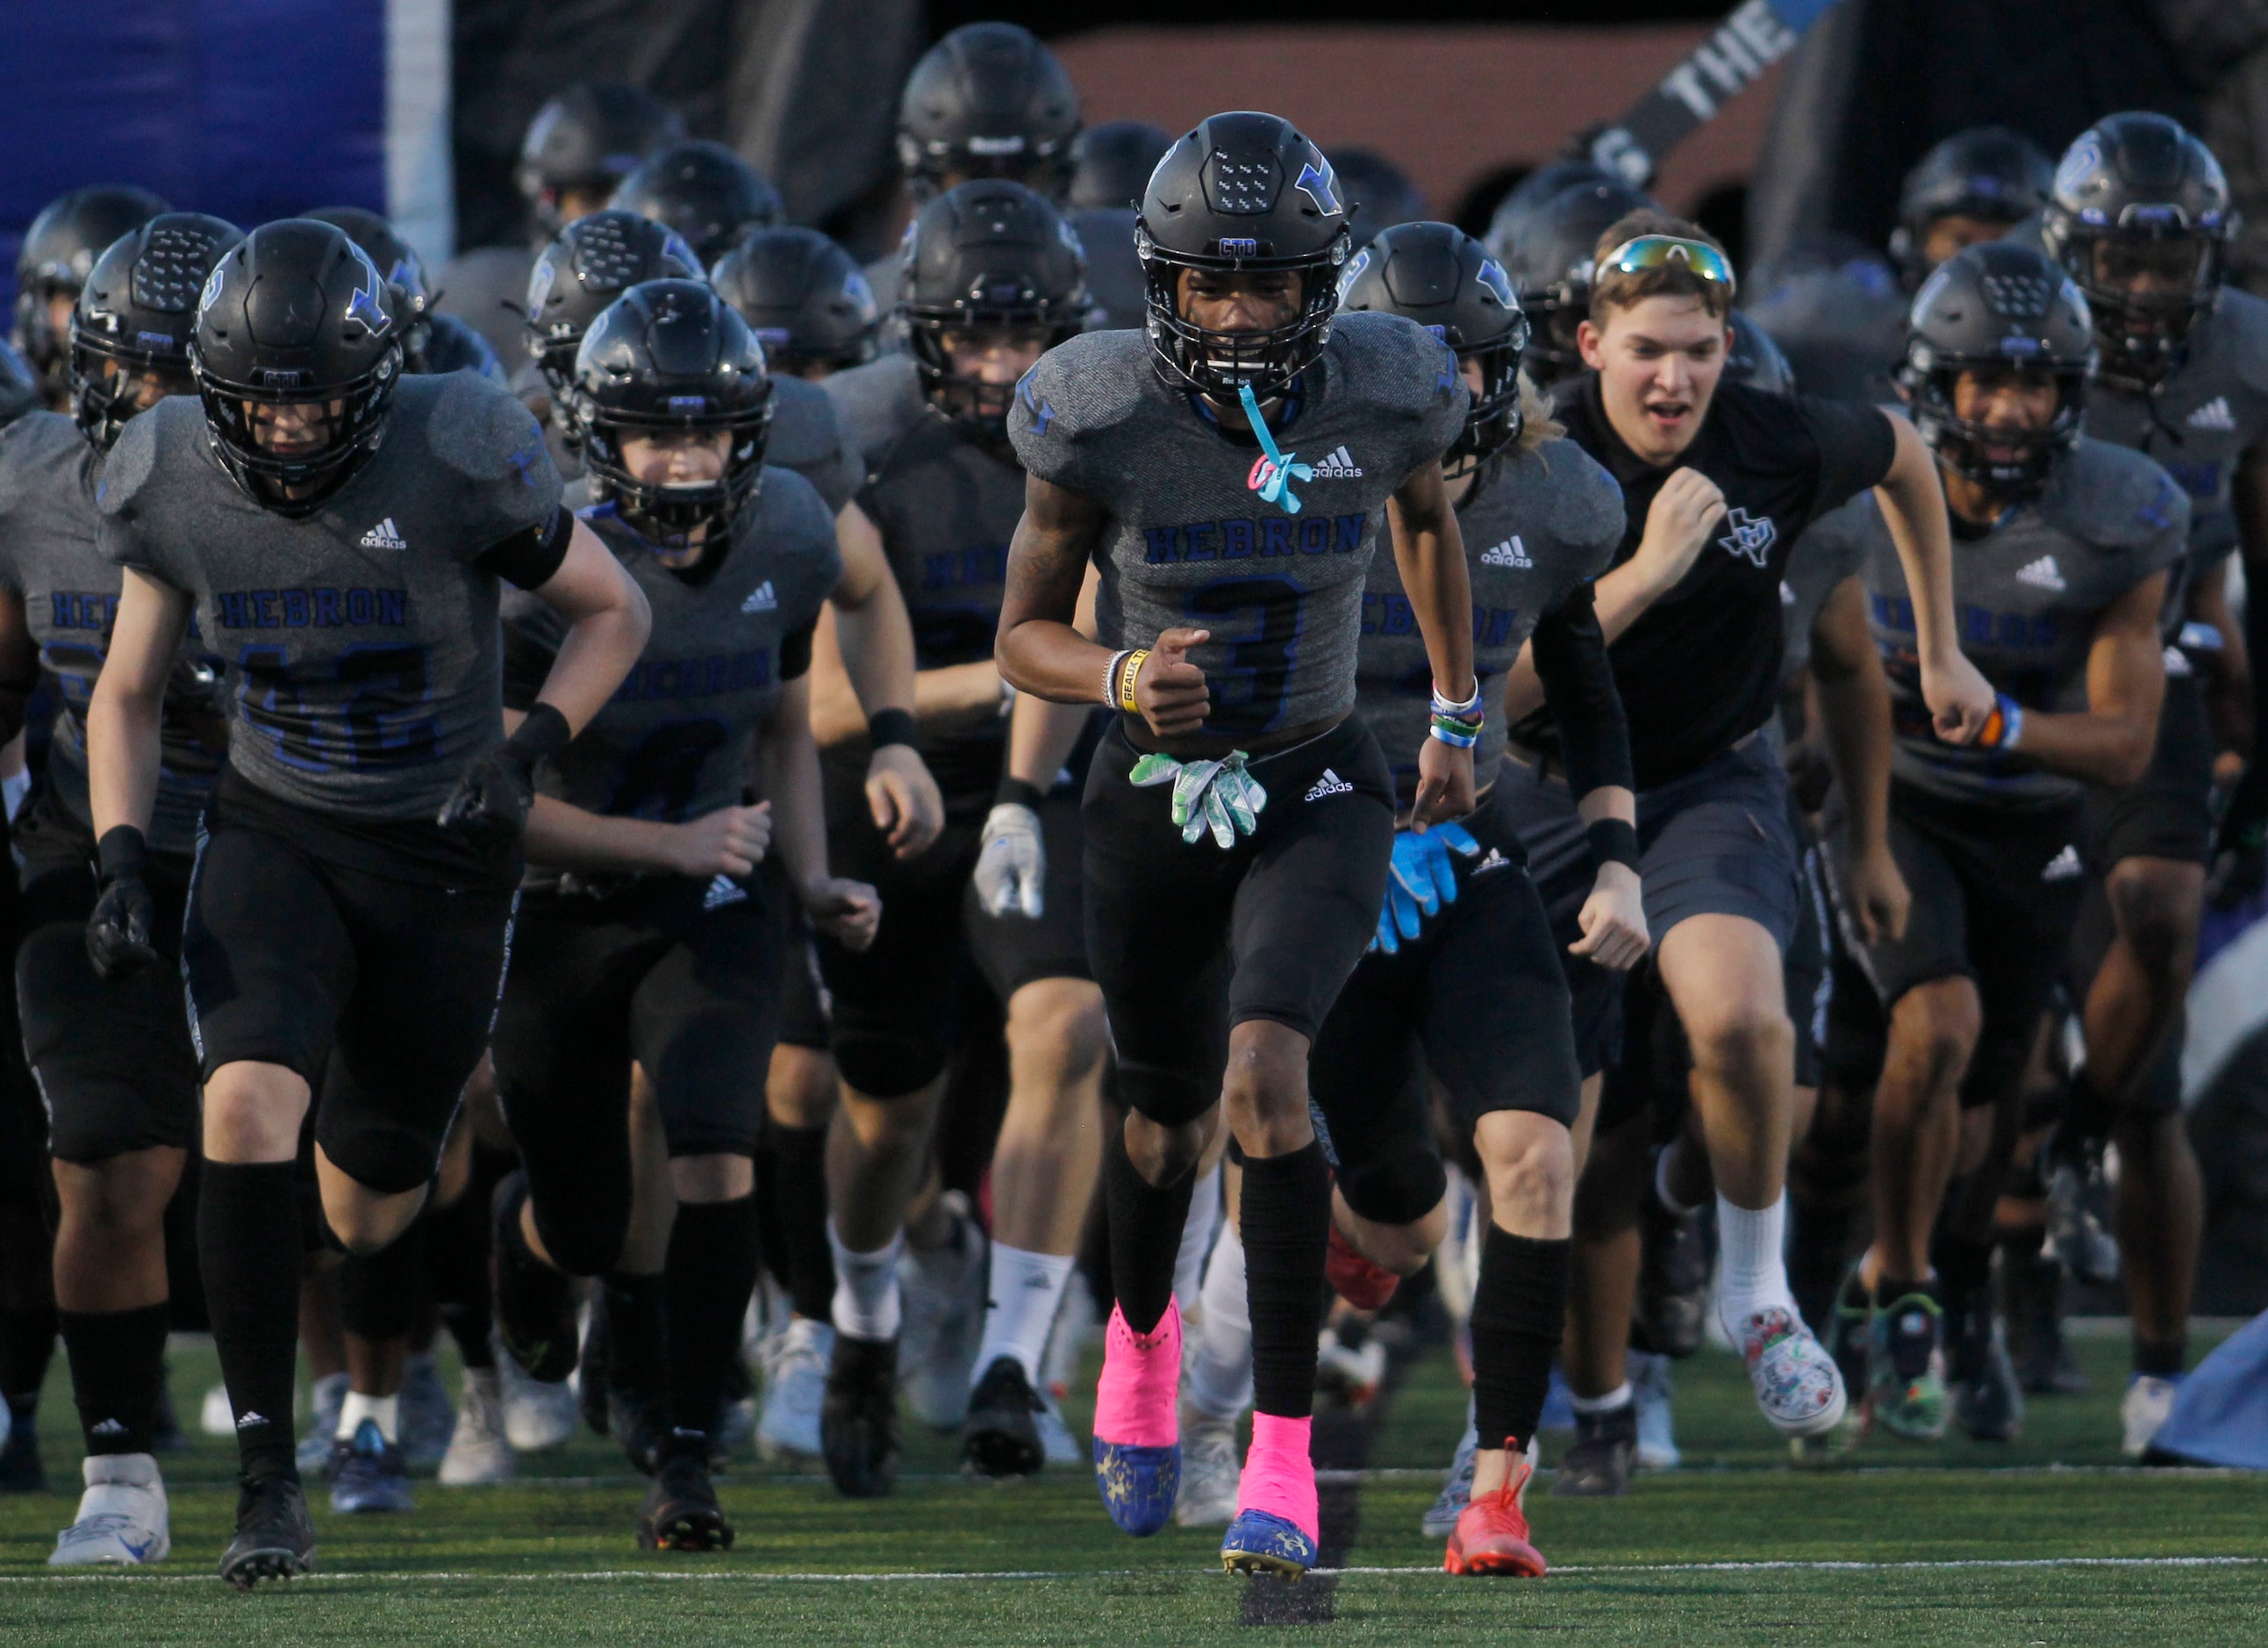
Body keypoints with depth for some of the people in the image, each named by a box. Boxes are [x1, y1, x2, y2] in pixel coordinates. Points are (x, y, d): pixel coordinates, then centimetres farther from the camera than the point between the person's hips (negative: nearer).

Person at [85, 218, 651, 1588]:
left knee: (370, 1206, 10)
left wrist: (528, 752, -20)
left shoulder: (456, 466, -21)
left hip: (442, 858, -1)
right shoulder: (176, 490, -10)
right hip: (277, 841, 1)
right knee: (249, 1105, -26)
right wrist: (123, 861, -8)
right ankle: (269, 1475, -20)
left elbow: (615, 612, -6)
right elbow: (130, 693, 5)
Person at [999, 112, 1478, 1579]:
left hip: (1318, 797, -1)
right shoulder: (1101, 417, -19)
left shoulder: (1388, 396, -15)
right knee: (1171, 1115, 18)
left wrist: (1459, 718, 17)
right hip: (1155, 800, 1)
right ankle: (1142, 1337, 53)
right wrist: (1123, 679, -29)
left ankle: (1285, 1459, -19)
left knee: (1267, 1072, -24)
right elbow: (1025, 638, -7)